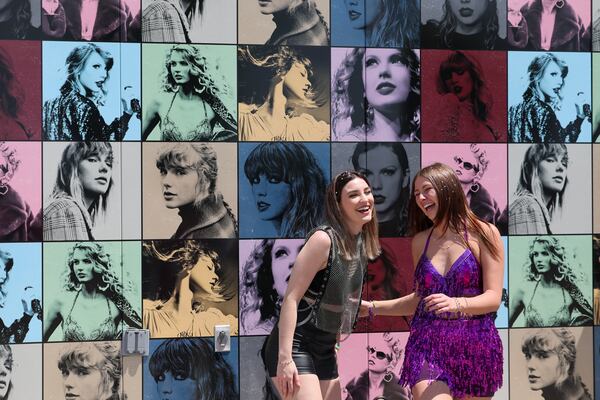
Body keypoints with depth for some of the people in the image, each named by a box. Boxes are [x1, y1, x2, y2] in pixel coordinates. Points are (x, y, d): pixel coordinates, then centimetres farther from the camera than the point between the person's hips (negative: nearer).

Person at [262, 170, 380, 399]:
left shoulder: (362, 242, 5)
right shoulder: (324, 239, -18)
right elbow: (291, 298, -21)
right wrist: (285, 358, -25)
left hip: (325, 350, 8)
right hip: (295, 345, -8)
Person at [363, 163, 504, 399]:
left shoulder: (483, 234, -1)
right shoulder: (420, 242, 11)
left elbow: (493, 297, -7)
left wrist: (456, 303, -25)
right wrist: (371, 307, 16)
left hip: (475, 347, -2)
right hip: (427, 346, 2)